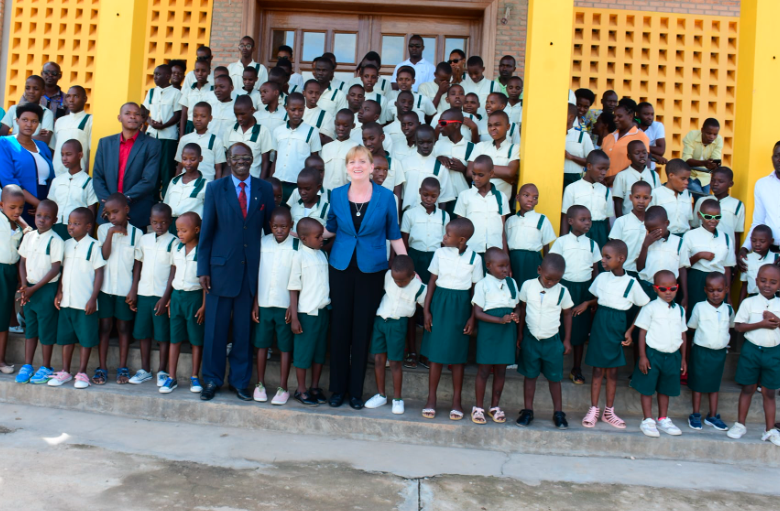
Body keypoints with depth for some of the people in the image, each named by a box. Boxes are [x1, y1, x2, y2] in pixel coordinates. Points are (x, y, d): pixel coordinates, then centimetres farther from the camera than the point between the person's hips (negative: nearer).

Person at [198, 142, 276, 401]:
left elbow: (270, 228, 8)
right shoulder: (215, 188, 4)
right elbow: (206, 230, 3)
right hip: (222, 267, -1)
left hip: (253, 269, 1)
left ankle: (240, 381, 21)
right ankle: (212, 379, 21)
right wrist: (203, 268, -1)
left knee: (244, 329, 7)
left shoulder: (265, 189, 6)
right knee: (215, 327, 6)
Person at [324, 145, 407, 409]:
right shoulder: (337, 195, 2)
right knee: (340, 327, 5)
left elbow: (394, 234, 3)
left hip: (372, 269, -1)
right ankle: (338, 388, 19)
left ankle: (356, 390, 17)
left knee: (362, 329, 4)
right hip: (341, 267, 2)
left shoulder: (386, 196, -3)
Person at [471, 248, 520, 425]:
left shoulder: (511, 283, 7)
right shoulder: (482, 285, -8)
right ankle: (478, 407, 16)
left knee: (501, 370, 11)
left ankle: (495, 406, 25)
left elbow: (517, 306, 14)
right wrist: (500, 320, -21)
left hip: (507, 331, 4)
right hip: (488, 331, -4)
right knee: (484, 369, 3)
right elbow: (478, 313, -12)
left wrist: (516, 316, -9)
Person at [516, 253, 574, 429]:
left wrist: (567, 340, 5)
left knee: (554, 377, 9)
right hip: (531, 339, 1)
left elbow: (567, 314, 3)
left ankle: (558, 412, 22)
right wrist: (520, 334, 6)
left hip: (552, 341, 0)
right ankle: (528, 410, 22)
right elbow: (522, 308, 3)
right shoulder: (528, 286, -8)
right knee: (530, 375, 11)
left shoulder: (562, 292, -9)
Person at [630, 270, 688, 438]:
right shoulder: (650, 308, -8)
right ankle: (648, 421, 12)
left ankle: (663, 419, 27)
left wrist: (683, 358, 13)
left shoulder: (679, 310, 7)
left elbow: (682, 334, 13)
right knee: (647, 388, 2)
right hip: (653, 354, -4)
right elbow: (642, 332, -7)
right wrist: (642, 356, -10)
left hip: (672, 356, 4)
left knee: (665, 389, 15)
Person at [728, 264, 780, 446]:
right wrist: (761, 324, -18)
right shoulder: (749, 303, -4)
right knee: (748, 389, 8)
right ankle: (740, 425, 20)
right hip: (751, 350, -1)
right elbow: (738, 326, -8)